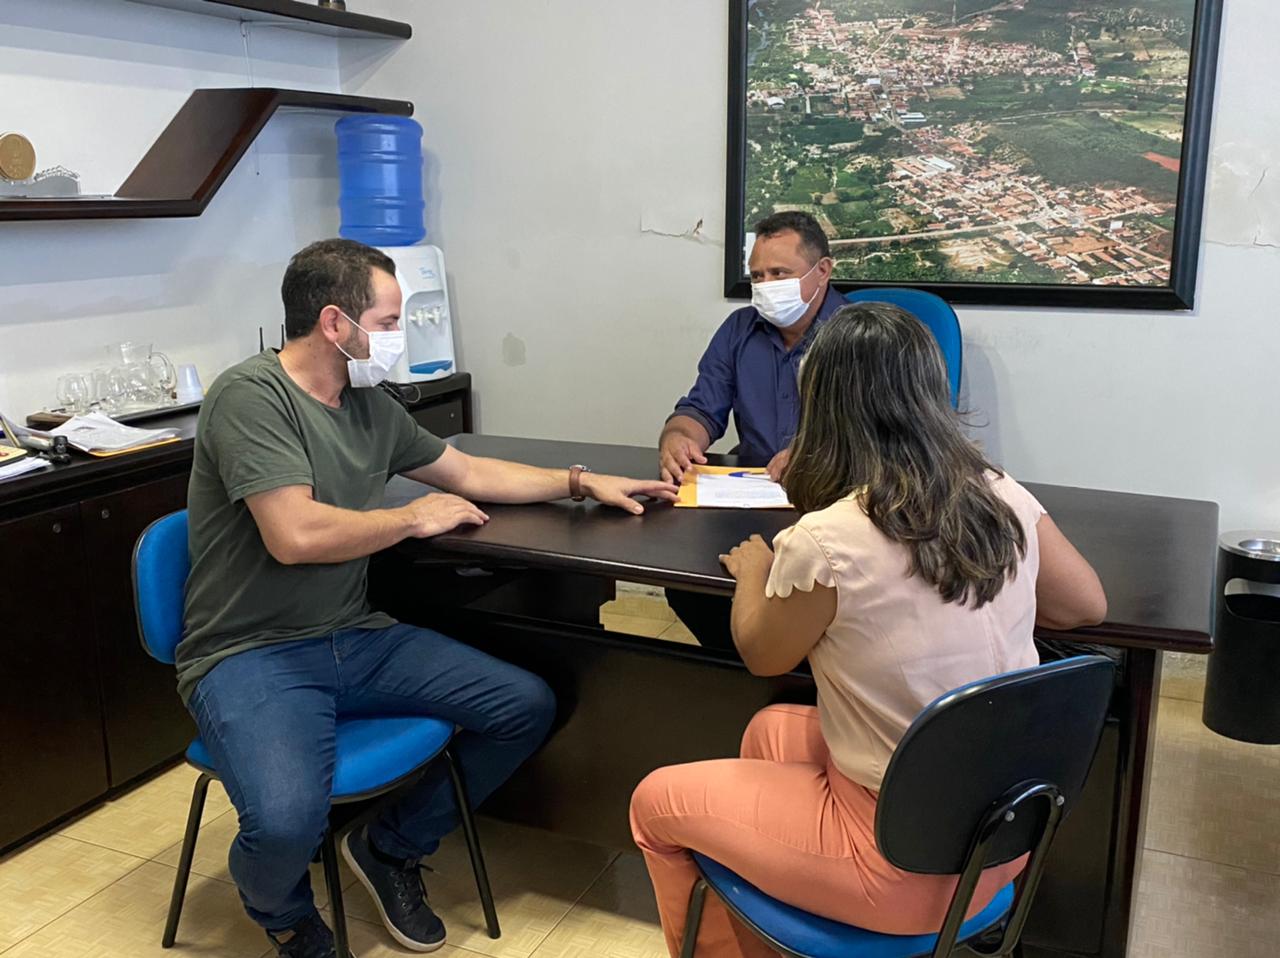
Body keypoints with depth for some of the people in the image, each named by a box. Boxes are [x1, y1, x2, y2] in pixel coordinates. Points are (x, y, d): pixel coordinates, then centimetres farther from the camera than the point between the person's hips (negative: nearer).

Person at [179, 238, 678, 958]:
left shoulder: (371, 406, 9)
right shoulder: (252, 396, -15)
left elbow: (469, 473, 21)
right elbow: (296, 535, -25)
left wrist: (584, 482, 18)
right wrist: (415, 518, -10)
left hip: (355, 640, 7)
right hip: (252, 655, -7)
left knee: (528, 708, -3)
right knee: (289, 820, -33)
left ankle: (391, 850, 18)